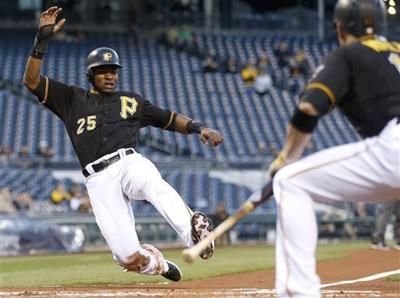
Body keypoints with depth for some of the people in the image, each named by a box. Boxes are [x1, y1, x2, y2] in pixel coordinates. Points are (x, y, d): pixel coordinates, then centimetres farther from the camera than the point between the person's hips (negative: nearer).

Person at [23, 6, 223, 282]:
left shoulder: (130, 101, 24)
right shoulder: (73, 99, 19)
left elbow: (169, 119, 25)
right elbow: (32, 80, 10)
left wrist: (198, 128, 6)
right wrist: (43, 39, -1)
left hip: (130, 163, 1)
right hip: (99, 179, -1)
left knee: (154, 185, -41)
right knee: (129, 258, -13)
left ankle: (194, 234, -60)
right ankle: (155, 262, 22)